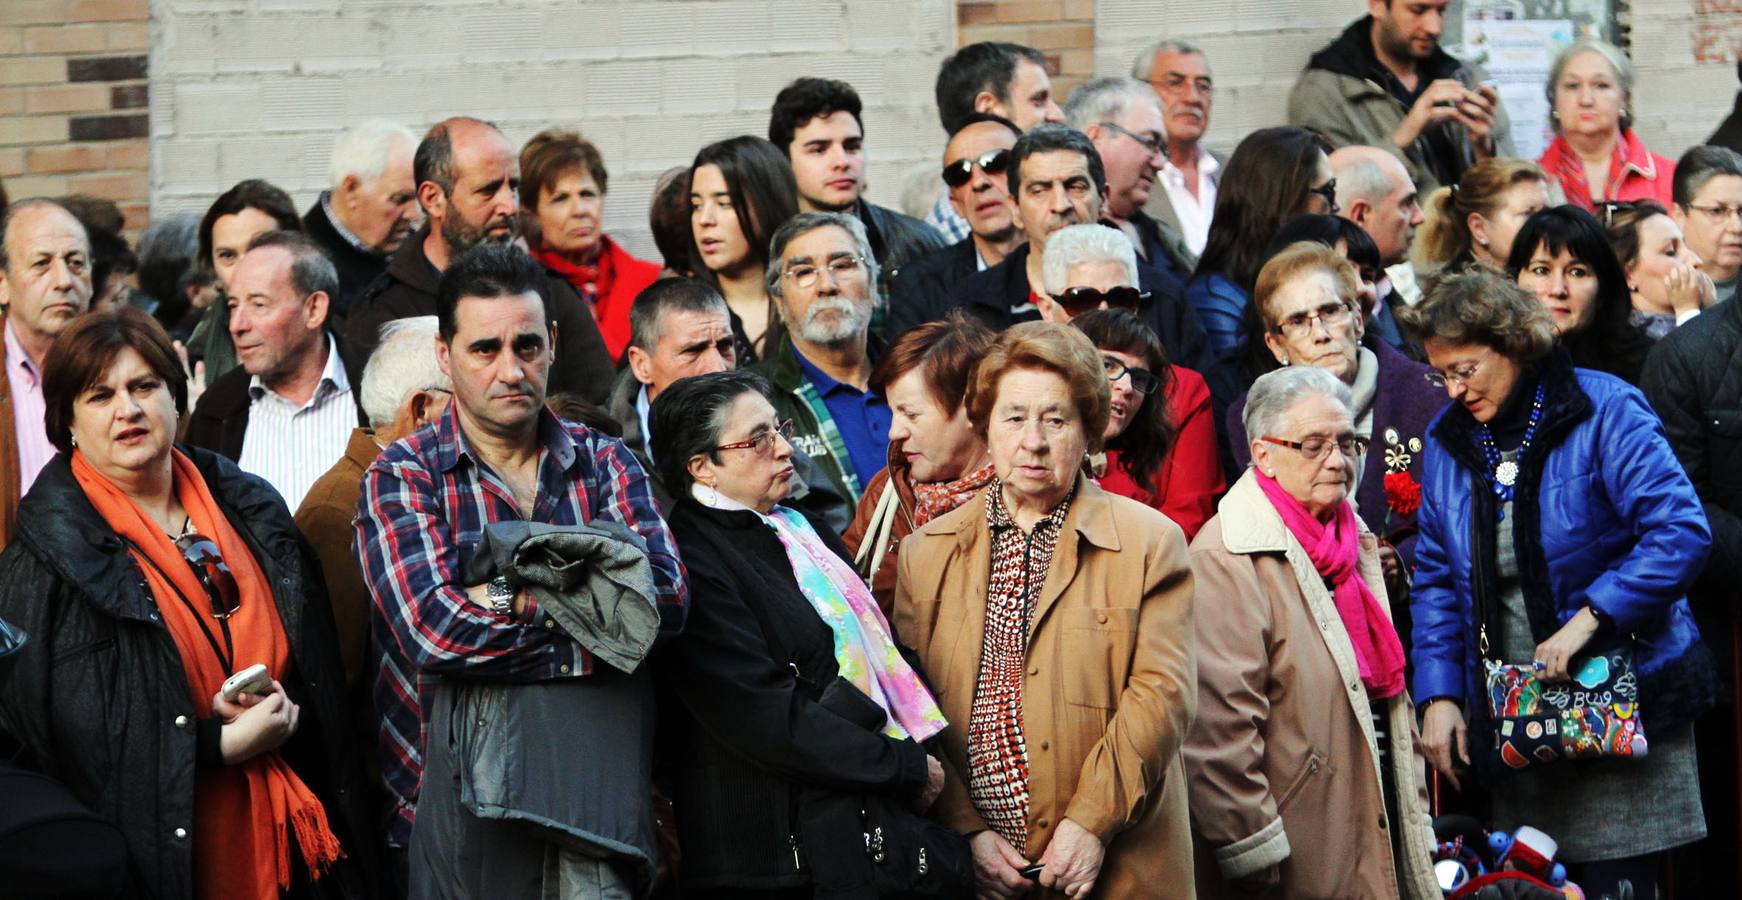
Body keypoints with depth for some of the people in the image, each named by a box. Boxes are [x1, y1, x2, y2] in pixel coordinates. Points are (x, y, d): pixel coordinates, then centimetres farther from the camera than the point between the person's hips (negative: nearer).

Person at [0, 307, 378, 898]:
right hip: (156, 847, -4)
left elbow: (318, 669, 11)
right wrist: (224, 743, -15)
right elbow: (61, 724, -13)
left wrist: (283, 713, -11)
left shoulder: (251, 512, 9)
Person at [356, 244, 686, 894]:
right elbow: (435, 630, -16)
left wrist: (506, 595, -12)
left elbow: (667, 595, -7)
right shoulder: (400, 478, -1)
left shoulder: (605, 463, 9)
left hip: (600, 785, 2)